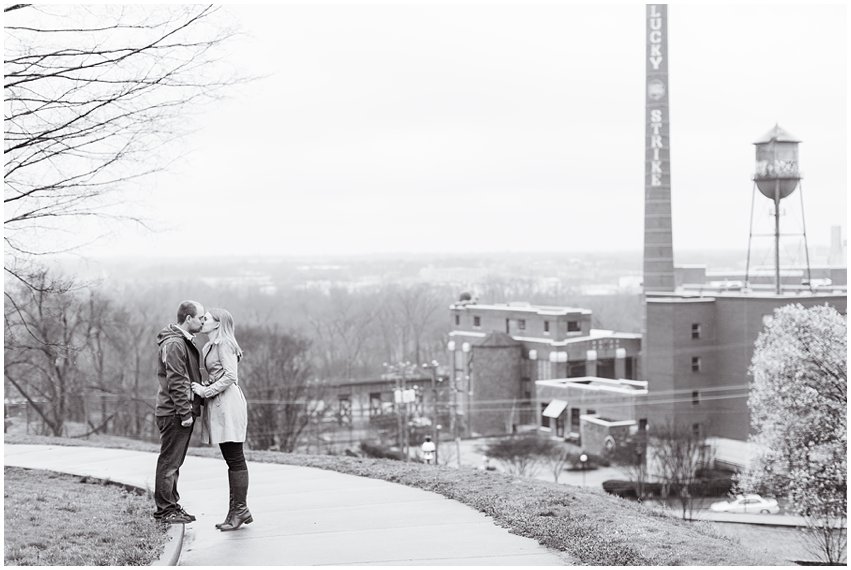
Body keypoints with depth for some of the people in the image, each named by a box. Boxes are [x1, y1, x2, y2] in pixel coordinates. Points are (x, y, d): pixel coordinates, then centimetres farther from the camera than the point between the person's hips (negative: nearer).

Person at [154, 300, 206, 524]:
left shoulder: (185, 342, 18)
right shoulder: (174, 344, -16)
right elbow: (176, 382, -20)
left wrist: (190, 410, 18)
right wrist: (185, 412, -21)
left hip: (181, 413, 10)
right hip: (174, 413, -10)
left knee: (174, 461, 15)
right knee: (170, 460, -4)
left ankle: (171, 505, 21)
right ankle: (165, 509, 1)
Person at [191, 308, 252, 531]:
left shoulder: (225, 344, -9)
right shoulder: (208, 348, 19)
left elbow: (230, 376, -16)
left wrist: (206, 391, -14)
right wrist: (201, 387, 5)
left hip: (228, 403, -10)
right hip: (217, 405, 10)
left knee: (235, 459, -7)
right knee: (231, 460, 9)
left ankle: (240, 510, -4)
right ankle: (236, 509, 12)